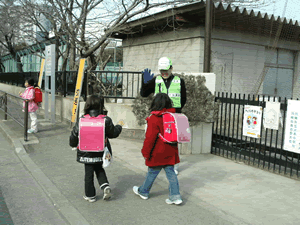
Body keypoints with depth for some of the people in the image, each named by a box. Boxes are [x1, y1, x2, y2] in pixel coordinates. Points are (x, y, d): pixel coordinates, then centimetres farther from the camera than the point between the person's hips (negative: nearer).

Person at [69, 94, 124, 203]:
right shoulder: (106, 120, -14)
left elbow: (74, 136, -3)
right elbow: (113, 133, -1)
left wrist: (73, 145, 18)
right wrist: (119, 125, 18)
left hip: (86, 153, -1)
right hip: (101, 152, 1)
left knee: (88, 173, 14)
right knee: (99, 169, 25)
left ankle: (90, 195, 26)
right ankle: (105, 186, 7)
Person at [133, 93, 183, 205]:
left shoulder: (154, 119, -18)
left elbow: (150, 138, -18)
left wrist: (145, 152, -9)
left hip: (157, 153, -5)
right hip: (170, 153, 6)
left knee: (152, 172, 10)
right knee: (171, 172, 10)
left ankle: (143, 192, 30)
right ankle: (175, 196, 8)